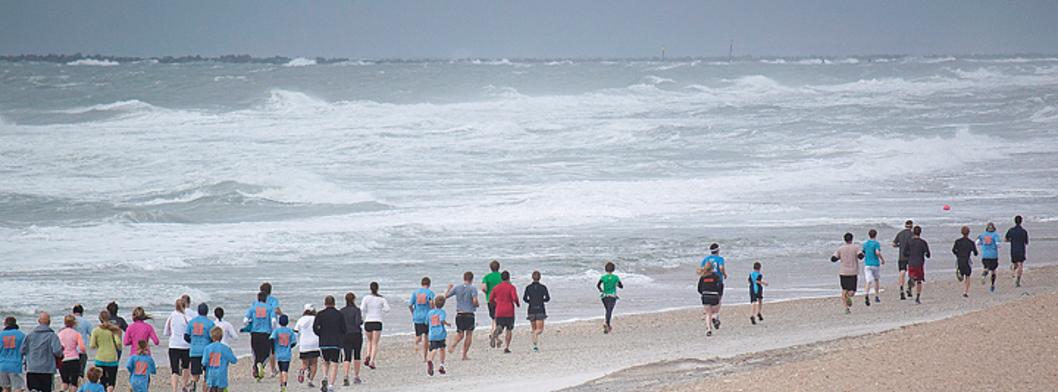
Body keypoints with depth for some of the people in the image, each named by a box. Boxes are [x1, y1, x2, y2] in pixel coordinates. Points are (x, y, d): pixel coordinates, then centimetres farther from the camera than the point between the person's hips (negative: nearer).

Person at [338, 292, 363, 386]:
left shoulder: (341, 311, 2)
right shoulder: (356, 310, -9)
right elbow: (358, 322, -18)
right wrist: (362, 320, 3)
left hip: (345, 336, 2)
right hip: (356, 335, -2)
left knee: (347, 357, 0)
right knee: (357, 355, 14)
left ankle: (346, 377, -19)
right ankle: (356, 377, 19)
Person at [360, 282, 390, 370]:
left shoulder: (366, 298, -1)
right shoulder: (382, 298, 1)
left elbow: (361, 309, -12)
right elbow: (387, 309, -5)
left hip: (368, 322, 1)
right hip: (378, 322, -1)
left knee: (370, 341, 23)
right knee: (375, 344, 1)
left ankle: (368, 356, 1)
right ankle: (372, 361, -17)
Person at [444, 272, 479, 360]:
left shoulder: (457, 288, 3)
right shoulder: (473, 288, -8)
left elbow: (446, 296, 7)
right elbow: (475, 301, -20)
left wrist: (449, 289, 27)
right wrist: (477, 305, 4)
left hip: (459, 314, 3)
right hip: (469, 315, -3)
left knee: (460, 334, 15)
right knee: (469, 334, 10)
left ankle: (453, 345, -15)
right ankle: (464, 355, 8)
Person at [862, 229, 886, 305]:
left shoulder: (865, 244, 7)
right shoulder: (876, 243, -7)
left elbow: (862, 254, 11)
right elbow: (878, 252, -22)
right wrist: (882, 259, -6)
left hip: (867, 264, 2)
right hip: (876, 264, -2)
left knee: (868, 281, -7)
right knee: (877, 280, 21)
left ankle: (866, 295, -34)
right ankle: (877, 296, 29)